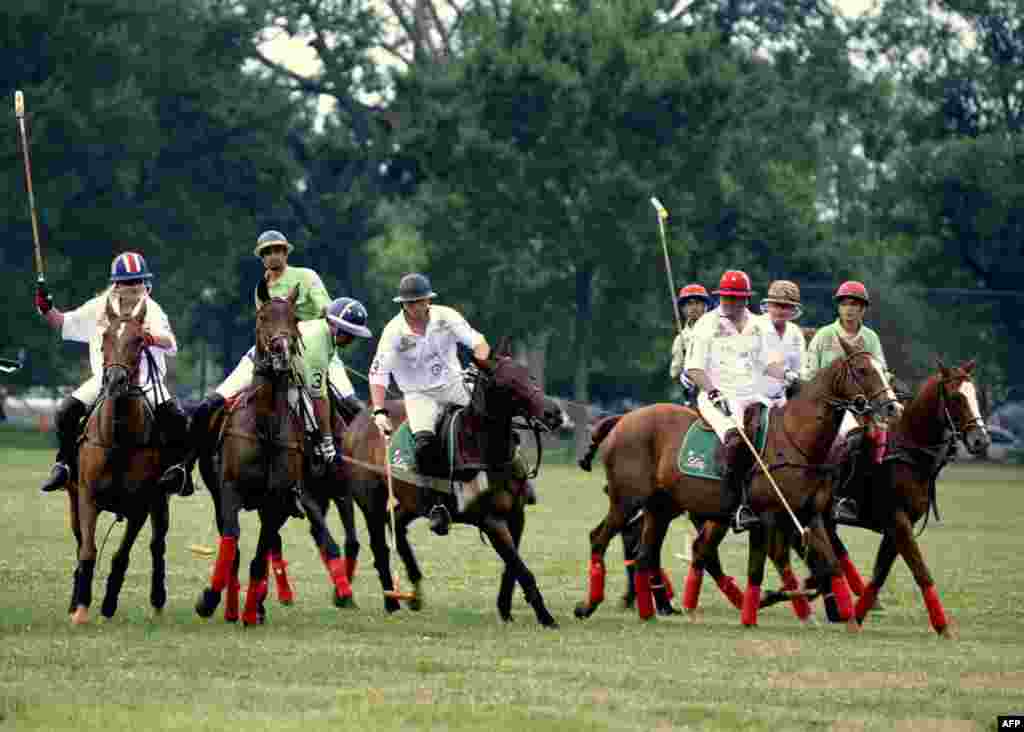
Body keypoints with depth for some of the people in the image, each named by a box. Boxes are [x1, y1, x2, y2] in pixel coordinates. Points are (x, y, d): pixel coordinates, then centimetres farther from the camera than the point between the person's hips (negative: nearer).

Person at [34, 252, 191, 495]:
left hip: (146, 382, -2)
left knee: (175, 418, -22)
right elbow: (64, 324, 17)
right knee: (67, 410, -14)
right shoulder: (98, 309, 5)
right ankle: (65, 463, 1)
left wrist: (152, 338, -40)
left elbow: (171, 344, -19)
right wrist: (47, 310, -2)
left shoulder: (151, 310, -4)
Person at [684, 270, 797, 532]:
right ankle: (735, 508, -33)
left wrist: (786, 375, -5)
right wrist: (715, 392, -18)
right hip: (718, 399, -6)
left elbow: (769, 362, 16)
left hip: (752, 397, 6)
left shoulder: (758, 326, 16)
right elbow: (693, 369, -4)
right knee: (736, 440, -32)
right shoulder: (707, 326, 1)